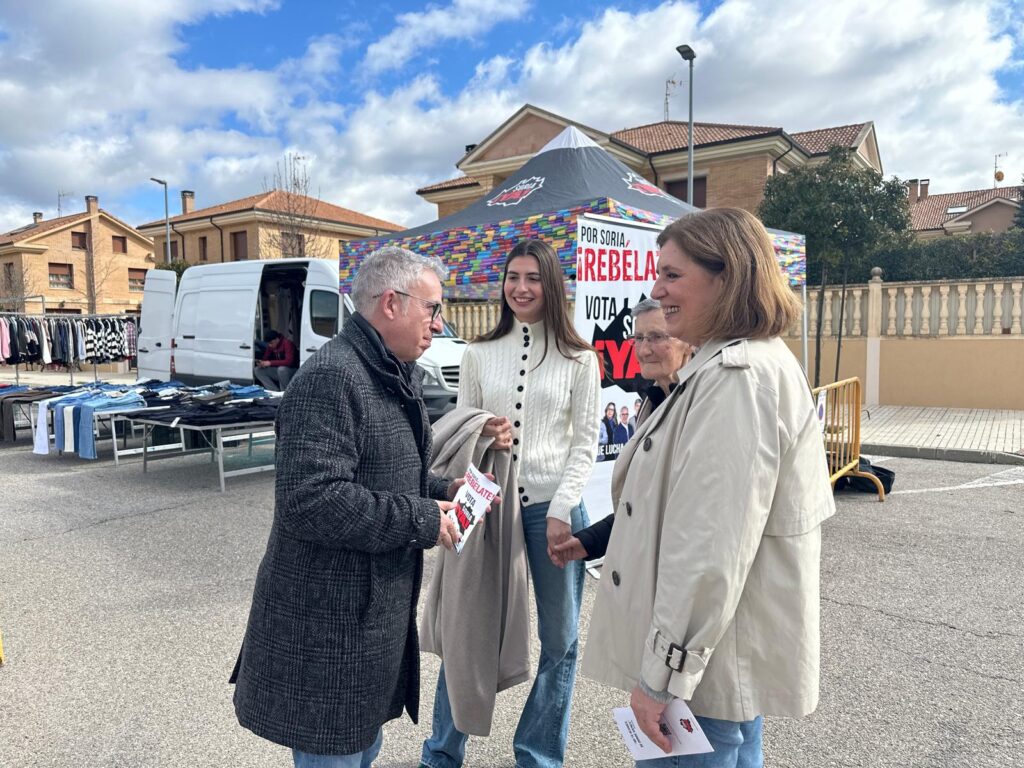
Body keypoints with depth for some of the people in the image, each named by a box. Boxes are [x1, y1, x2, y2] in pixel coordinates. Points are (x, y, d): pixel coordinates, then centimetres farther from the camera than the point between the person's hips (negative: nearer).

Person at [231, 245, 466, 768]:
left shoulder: (394, 376, 11)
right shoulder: (331, 378, -22)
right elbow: (312, 501, -30)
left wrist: (439, 492, 3)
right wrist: (421, 520, -22)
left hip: (375, 615, 10)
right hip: (328, 624, -9)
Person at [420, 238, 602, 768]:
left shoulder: (579, 360, 0)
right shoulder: (479, 354, 5)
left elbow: (585, 442, -1)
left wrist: (561, 510, -10)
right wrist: (481, 437, -14)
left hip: (554, 509, -1)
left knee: (558, 639, 10)